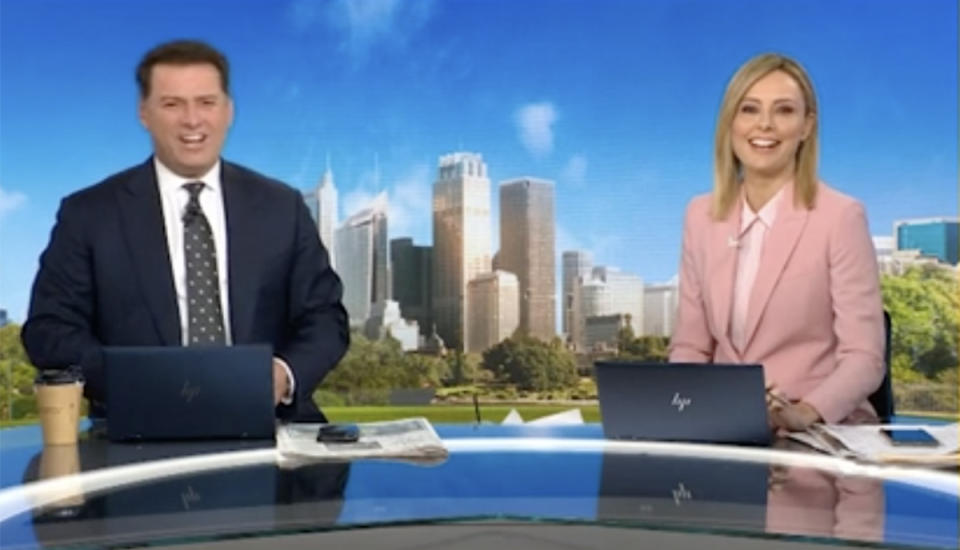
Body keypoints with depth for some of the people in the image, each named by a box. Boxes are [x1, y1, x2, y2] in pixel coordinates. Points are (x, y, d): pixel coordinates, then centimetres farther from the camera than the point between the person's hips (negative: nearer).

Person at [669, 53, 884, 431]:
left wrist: (803, 414, -27)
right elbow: (690, 346, 8)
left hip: (822, 431, -3)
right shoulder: (701, 215, 5)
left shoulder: (841, 216, -8)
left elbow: (864, 358, -10)